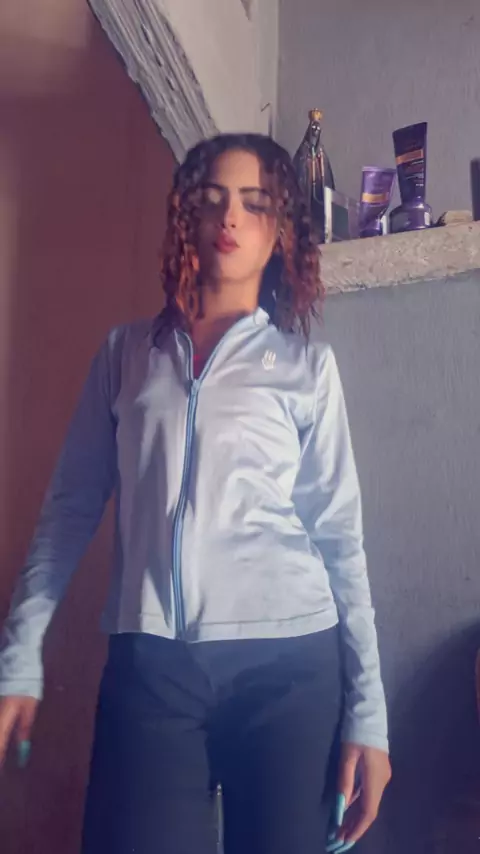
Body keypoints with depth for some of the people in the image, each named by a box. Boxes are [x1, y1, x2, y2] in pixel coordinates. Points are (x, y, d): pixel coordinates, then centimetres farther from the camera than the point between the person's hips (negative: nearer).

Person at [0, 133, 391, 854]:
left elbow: (339, 537, 2)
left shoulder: (306, 362, 6)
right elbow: (71, 509, 7)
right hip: (148, 665, 1)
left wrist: (368, 712, -1)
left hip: (289, 664, 0)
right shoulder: (126, 352, 10)